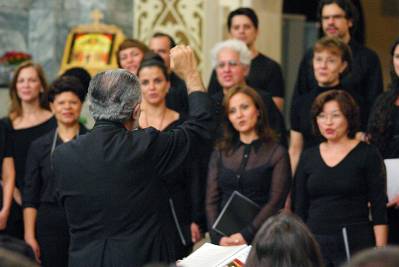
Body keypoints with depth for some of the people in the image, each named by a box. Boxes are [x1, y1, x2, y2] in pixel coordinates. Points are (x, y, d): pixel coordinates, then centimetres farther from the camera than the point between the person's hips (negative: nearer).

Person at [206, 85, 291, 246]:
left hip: (260, 239, -3)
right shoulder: (220, 153, 13)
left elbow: (275, 203, -5)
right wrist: (218, 237, -8)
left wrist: (246, 235, -15)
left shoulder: (277, 153, 2)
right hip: (224, 241, 3)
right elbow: (211, 200, 7)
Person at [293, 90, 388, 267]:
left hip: (356, 245, -3)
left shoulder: (367, 155, 0)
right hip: (315, 244, 3)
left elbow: (379, 211, -3)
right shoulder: (308, 157, 11)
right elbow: (300, 210, 13)